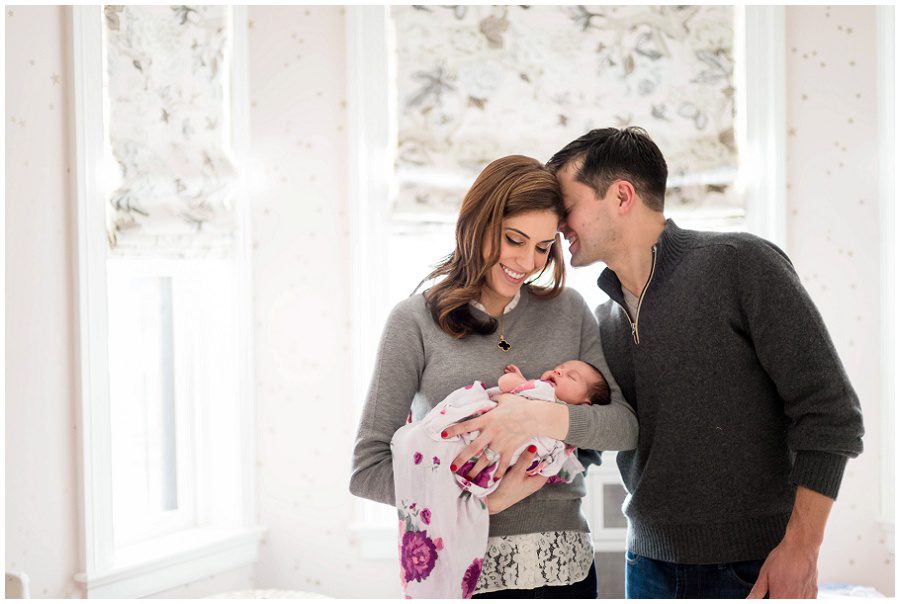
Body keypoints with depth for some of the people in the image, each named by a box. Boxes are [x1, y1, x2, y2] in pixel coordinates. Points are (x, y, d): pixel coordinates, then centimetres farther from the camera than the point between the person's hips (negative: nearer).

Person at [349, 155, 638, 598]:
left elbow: (627, 426, 0)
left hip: (563, 562, 3)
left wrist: (543, 418, -18)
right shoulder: (416, 321, -2)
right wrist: (485, 500, -15)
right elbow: (367, 470, -6)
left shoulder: (568, 312, 8)